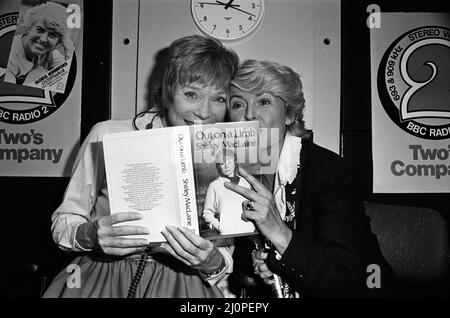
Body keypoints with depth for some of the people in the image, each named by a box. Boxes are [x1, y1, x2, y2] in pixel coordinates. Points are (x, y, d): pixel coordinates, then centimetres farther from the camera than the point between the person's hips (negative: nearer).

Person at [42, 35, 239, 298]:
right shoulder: (107, 136, -7)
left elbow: (226, 257, 2)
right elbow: (63, 222, 0)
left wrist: (212, 263, -20)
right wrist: (89, 235, -21)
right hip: (102, 277, 0)